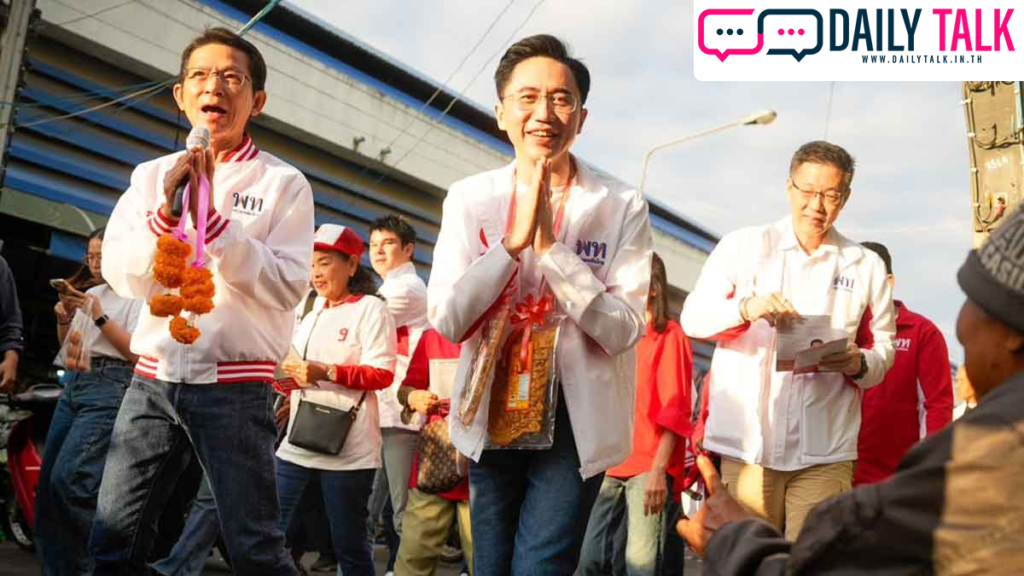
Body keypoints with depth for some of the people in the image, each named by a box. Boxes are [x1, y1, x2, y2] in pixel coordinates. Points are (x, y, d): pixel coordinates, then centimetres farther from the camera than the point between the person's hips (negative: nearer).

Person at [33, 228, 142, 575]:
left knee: (69, 479, -18)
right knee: (47, 483, 5)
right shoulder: (91, 293, 18)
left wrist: (100, 317, -14)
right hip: (75, 383, 8)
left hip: (110, 387, -8)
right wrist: (64, 320, 4)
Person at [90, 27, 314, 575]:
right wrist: (166, 209, -13)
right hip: (154, 380, 4)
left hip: (235, 387, -3)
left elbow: (287, 286, -11)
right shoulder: (152, 175, 10)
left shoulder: (283, 183, -1)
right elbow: (121, 276, 2)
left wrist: (213, 220, -19)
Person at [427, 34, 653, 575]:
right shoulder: (470, 197, -2)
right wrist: (514, 240, -20)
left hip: (577, 418, -2)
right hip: (492, 412, 3)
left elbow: (622, 330, -13)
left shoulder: (623, 206, -7)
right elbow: (447, 320, -9)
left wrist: (551, 246, -21)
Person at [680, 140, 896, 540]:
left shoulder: (866, 266, 13)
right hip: (748, 443, -1)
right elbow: (692, 317, -1)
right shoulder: (744, 246, 7)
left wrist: (858, 363, -11)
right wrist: (745, 307, -21)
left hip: (825, 451, 1)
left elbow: (884, 349, 12)